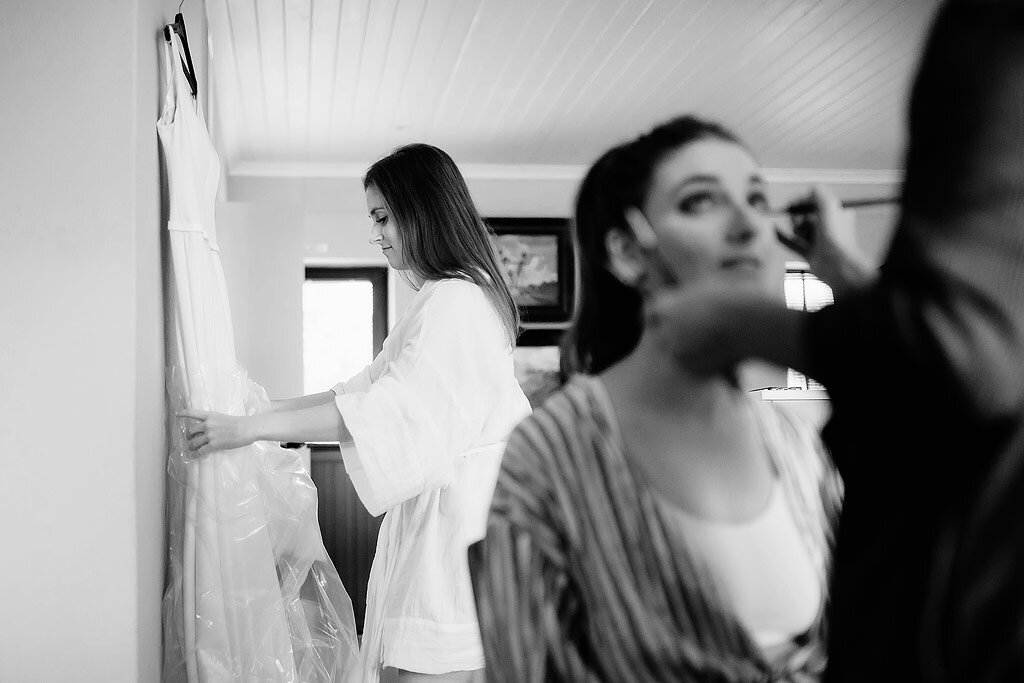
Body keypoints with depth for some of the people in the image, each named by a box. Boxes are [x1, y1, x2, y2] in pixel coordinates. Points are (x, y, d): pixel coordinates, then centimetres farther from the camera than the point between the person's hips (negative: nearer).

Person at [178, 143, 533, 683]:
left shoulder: (457, 302, -13)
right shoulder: (438, 300, 20)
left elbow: (382, 411, -21)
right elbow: (371, 385, 19)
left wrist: (249, 429, -21)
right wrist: (274, 410, 12)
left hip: (455, 513, -10)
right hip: (430, 510, 10)